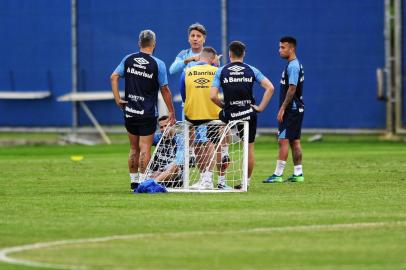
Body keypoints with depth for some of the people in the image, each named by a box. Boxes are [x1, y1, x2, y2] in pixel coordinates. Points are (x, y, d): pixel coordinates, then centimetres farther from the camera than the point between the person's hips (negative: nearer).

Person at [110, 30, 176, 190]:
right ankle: (143, 181, -6)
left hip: (129, 111, 4)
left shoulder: (128, 60, 2)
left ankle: (134, 181, 16)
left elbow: (114, 77, -3)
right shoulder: (158, 64, -9)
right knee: (145, 149, -2)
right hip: (147, 113, -4)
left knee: (134, 149, 13)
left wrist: (117, 99, 0)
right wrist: (171, 112, 1)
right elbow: (165, 89, -6)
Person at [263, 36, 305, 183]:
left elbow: (292, 89, -21)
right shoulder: (295, 65, 16)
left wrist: (282, 108, -21)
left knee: (283, 140, -9)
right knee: (295, 141, 11)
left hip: (290, 110, -10)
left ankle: (278, 174, -10)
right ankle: (298, 174, 13)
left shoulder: (293, 66, -15)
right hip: (296, 109, 10)